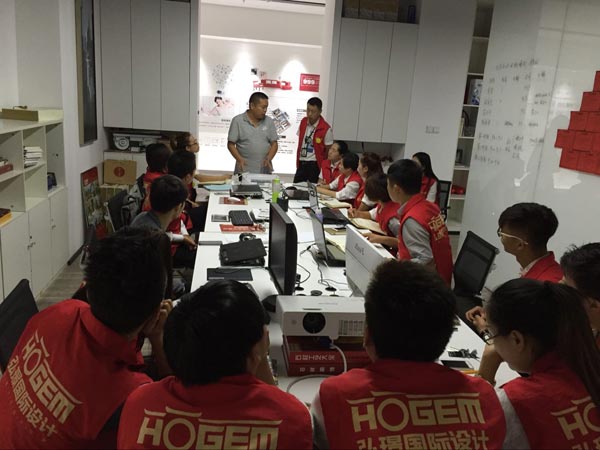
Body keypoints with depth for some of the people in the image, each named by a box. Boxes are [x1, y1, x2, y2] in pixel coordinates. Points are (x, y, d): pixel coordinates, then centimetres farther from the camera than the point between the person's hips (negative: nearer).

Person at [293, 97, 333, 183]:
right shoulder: (303, 122, 3)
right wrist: (297, 161, 12)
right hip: (301, 163, 5)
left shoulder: (326, 128, -13)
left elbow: (328, 151, -6)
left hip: (314, 165, -5)